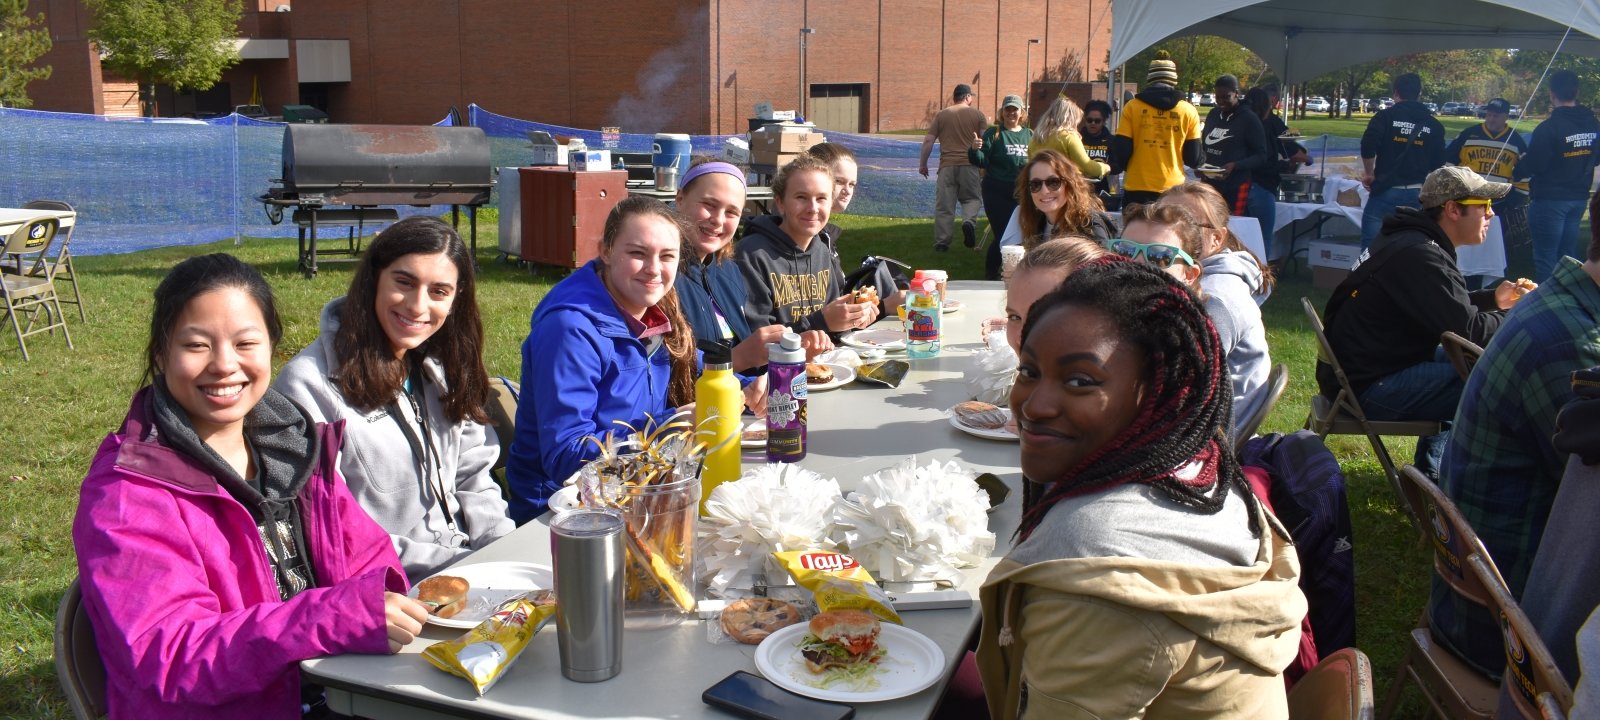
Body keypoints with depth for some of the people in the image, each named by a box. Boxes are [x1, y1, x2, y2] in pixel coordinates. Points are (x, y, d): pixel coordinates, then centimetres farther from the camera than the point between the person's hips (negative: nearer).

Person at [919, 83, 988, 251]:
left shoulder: (941, 115, 8)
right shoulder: (978, 114, 5)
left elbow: (928, 140, 3)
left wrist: (923, 164, 10)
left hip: (947, 166, 1)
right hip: (970, 165, -1)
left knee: (944, 205, 5)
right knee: (972, 198, 15)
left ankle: (941, 242, 4)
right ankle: (969, 221, -14)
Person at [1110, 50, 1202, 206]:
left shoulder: (1132, 107, -4)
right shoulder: (1189, 111, 0)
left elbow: (1121, 151, -3)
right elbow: (1193, 158, 3)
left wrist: (1119, 166, 18)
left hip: (1136, 188, -1)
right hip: (1173, 189, 1)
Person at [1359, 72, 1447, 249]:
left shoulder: (1385, 116, -2)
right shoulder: (1434, 125, 10)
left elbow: (1368, 146, -14)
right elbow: (1438, 162, 9)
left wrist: (1369, 174, 1)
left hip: (1386, 190, -4)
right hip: (1417, 194, 4)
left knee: (1370, 245, -2)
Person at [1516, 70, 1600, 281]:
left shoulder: (1549, 127, -20)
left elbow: (1532, 165, -17)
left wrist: (1517, 170, 2)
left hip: (1550, 199, -7)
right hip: (1579, 197, 7)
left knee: (1545, 258, 0)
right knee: (1568, 254, 16)